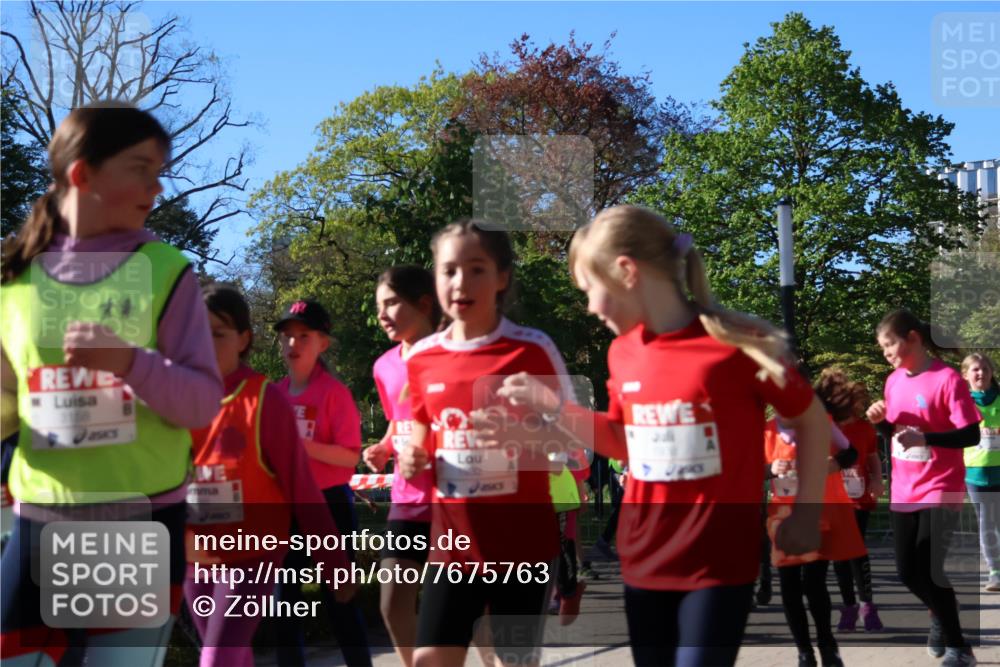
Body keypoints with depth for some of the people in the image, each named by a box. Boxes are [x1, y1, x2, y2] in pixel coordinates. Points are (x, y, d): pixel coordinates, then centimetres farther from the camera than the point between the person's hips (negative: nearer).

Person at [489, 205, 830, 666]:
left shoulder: (737, 345, -14)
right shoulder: (623, 353, 3)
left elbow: (812, 421, -2)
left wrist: (807, 515, -3)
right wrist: (551, 407, 6)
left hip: (719, 563, -6)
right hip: (645, 560, 6)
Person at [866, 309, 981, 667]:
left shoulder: (947, 379, -16)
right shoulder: (893, 381, 6)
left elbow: (971, 435, -18)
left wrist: (925, 438, -29)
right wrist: (880, 421, -5)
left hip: (940, 491, -7)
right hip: (904, 491, 7)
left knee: (929, 571, -10)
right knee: (907, 572, 10)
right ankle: (940, 616, 39)